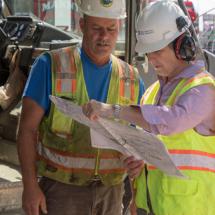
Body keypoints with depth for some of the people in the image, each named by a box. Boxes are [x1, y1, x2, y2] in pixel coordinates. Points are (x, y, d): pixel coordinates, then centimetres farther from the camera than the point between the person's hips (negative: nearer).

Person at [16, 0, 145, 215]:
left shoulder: (131, 79, 3)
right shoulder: (50, 66, -7)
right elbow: (27, 129, -7)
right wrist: (29, 185, -13)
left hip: (110, 191, 4)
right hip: (61, 187, -4)